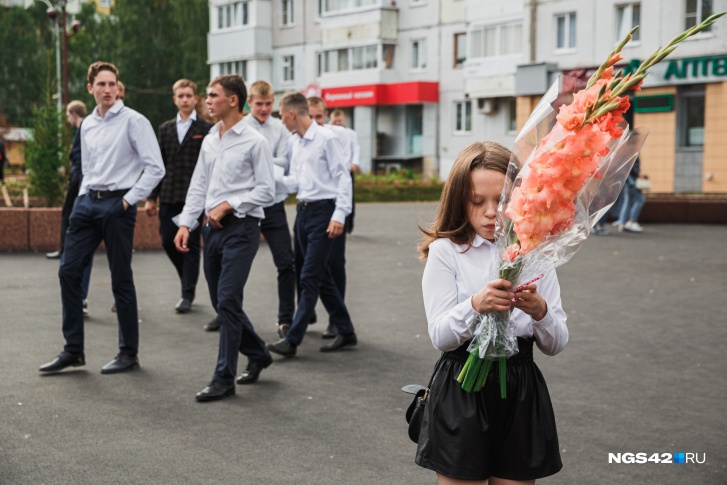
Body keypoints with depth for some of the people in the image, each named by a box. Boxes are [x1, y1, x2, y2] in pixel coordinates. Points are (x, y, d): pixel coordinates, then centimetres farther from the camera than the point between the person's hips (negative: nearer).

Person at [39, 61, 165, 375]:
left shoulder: (133, 121, -8)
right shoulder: (87, 125, 13)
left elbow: (155, 168, -13)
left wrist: (129, 199, -12)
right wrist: (85, 196, 11)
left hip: (117, 204, -7)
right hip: (88, 201, 7)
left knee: (121, 279, 1)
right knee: (68, 271, 3)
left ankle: (128, 354, 13)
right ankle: (73, 350, 13)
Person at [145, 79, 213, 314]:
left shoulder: (206, 129, -1)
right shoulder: (165, 129, 12)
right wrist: (152, 197, 8)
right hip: (169, 196, 4)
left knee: (191, 245, -1)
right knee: (168, 242, 4)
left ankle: (187, 294, 8)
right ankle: (188, 279, 28)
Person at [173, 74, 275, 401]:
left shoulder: (254, 142, -7)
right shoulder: (209, 141, 14)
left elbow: (266, 190, -10)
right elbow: (198, 187, 15)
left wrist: (228, 205, -15)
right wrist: (185, 224, 5)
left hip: (241, 227, -8)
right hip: (213, 228, 8)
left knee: (227, 301, -10)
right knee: (220, 302, 12)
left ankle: (224, 379, -3)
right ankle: (258, 355, 32)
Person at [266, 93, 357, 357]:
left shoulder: (325, 138, -10)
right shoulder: (293, 142, 11)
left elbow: (343, 177, -11)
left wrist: (339, 216, -16)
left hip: (323, 211, -8)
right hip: (303, 211, 8)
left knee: (309, 278, -7)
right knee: (321, 276, 13)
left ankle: (292, 339, -6)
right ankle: (346, 332, 24)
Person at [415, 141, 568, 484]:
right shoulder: (445, 251, -3)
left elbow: (556, 344, 1)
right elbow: (440, 337, -11)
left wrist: (539, 311, -20)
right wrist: (475, 305, -29)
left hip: (521, 394, 3)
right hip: (461, 394, -2)